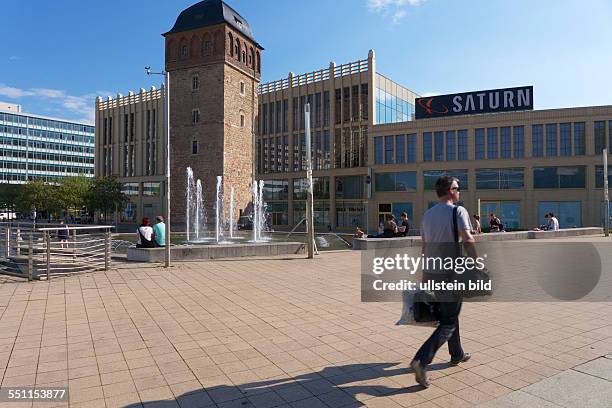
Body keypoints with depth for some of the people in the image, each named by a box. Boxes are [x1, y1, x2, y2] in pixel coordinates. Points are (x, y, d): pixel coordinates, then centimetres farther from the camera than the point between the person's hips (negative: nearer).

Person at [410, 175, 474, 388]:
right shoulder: (458, 211, -8)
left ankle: (457, 354, 39)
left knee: (449, 315, 24)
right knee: (448, 322, -1)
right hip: (451, 273, -7)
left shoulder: (427, 214, 12)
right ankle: (421, 360, -13)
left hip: (430, 273, 7)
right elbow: (468, 241, -19)